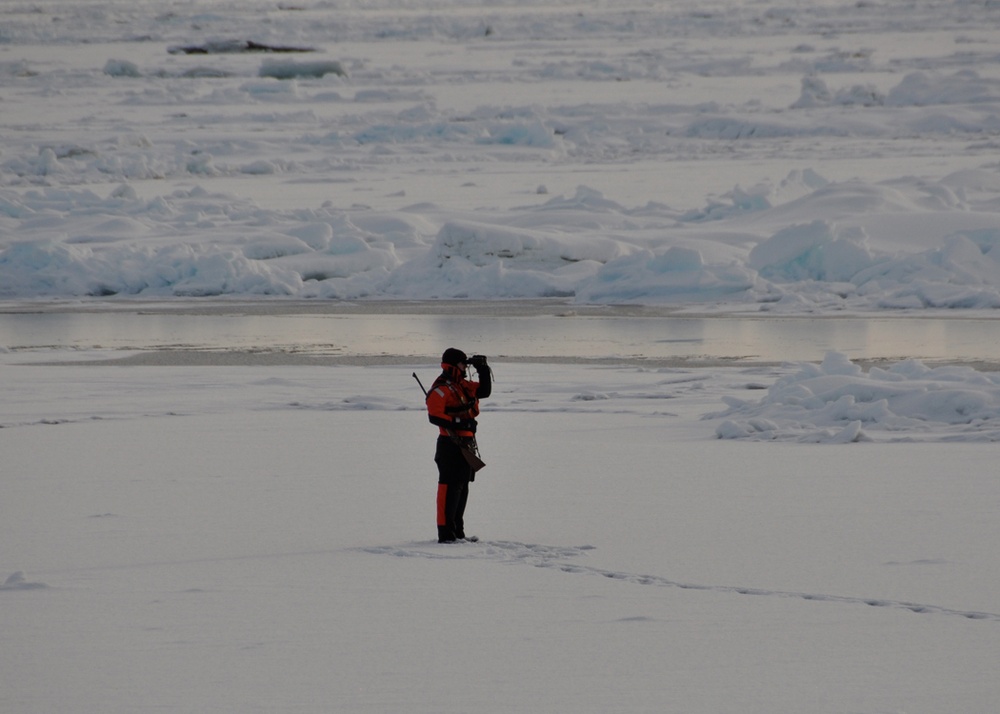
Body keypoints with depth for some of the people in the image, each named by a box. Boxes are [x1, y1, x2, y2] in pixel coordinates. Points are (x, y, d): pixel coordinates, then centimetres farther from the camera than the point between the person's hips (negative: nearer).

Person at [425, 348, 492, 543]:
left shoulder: (463, 386, 16)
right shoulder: (441, 388, -12)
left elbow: (484, 391, 22)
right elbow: (434, 415, -20)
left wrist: (483, 369, 11)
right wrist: (456, 423, -27)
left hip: (466, 444, 10)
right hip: (450, 444, -10)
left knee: (462, 488, 15)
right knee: (450, 487, -11)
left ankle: (457, 531, 23)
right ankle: (446, 532, -12)